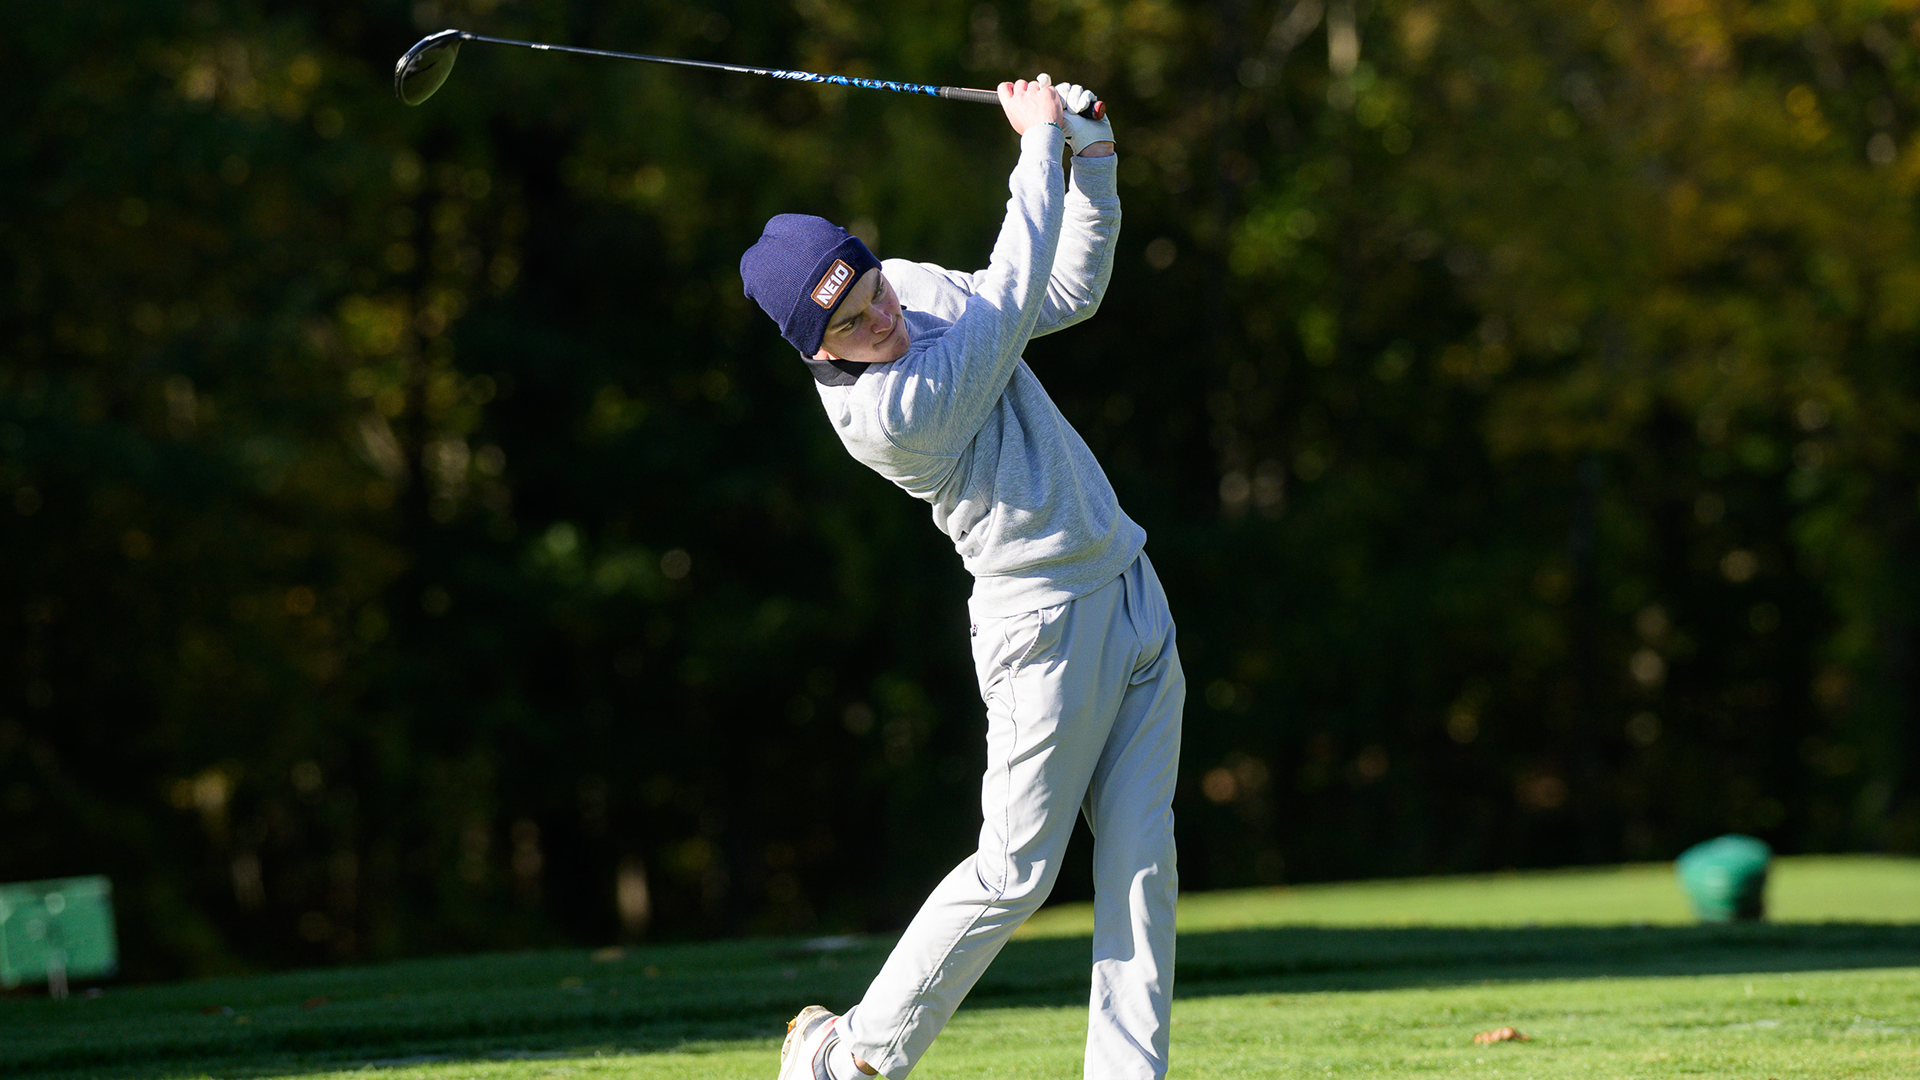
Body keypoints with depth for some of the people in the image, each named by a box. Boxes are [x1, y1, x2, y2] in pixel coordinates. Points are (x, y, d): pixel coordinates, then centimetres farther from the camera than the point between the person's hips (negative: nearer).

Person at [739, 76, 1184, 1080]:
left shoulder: (917, 288, 2)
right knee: (1016, 870, -5)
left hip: (1129, 588, 8)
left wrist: (1090, 157, -3)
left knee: (1140, 856, 1)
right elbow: (1016, 292, -21)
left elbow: (1068, 288, 12)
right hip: (1047, 620, -8)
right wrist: (1040, 137, -11)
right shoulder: (880, 412, -25)